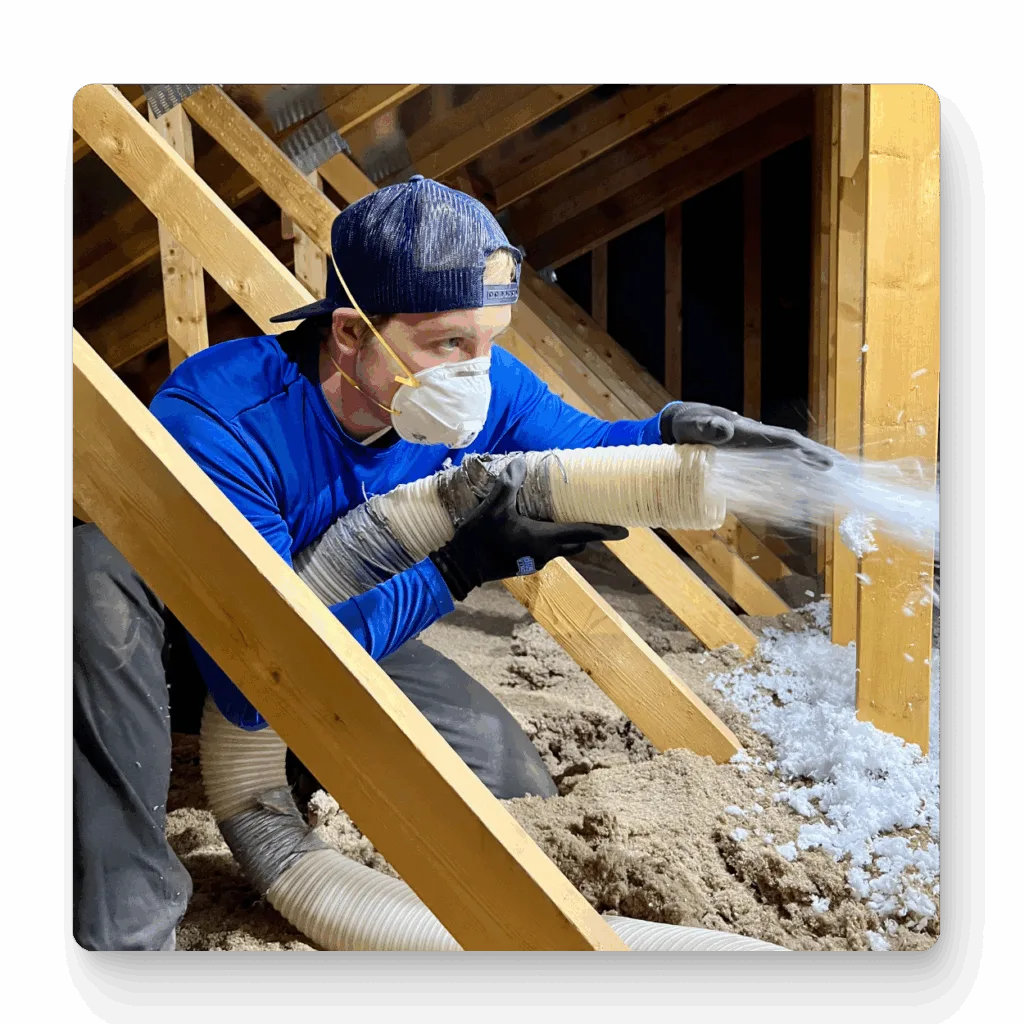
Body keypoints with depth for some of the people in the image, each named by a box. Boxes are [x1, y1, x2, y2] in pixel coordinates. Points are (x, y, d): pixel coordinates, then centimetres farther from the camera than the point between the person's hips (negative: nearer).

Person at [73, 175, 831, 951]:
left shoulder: (485, 391, -20)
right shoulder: (216, 421, -36)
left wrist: (675, 434, -27)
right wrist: (458, 570, -45)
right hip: (186, 648, -4)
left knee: (516, 791, -10)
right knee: (102, 563, -39)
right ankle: (125, 923, -28)